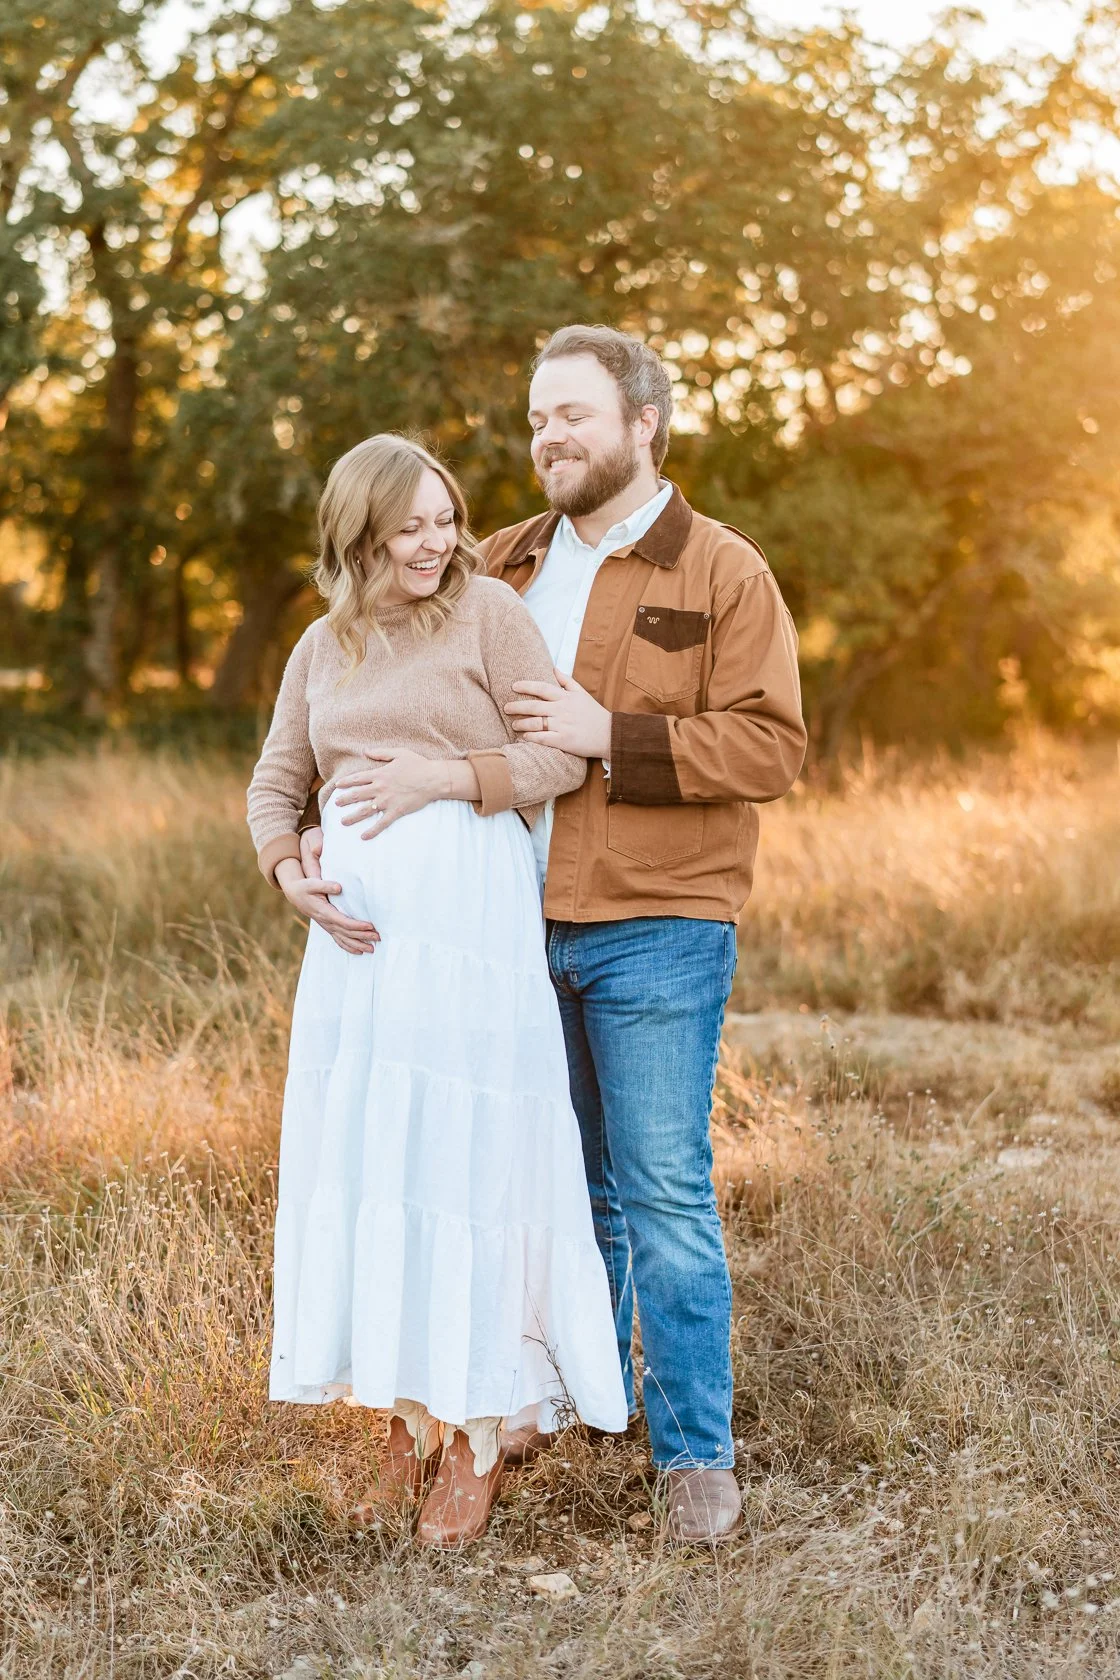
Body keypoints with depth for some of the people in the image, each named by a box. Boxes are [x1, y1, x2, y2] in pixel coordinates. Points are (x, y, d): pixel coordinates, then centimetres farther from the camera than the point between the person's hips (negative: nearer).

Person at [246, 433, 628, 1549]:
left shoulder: (487, 611, 2)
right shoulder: (322, 649, 16)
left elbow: (563, 758, -3)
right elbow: (274, 783, 17)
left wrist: (441, 777, -14)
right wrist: (288, 874, -2)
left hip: (468, 910, -5)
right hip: (357, 924, 5)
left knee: (462, 1153, -4)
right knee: (360, 1157, 5)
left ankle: (478, 1436, 8)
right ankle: (406, 1426, 18)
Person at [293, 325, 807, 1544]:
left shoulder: (723, 573, -4)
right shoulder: (502, 570, 11)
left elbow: (770, 746, -12)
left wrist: (611, 737, -20)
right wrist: (327, 817, -7)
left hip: (655, 929, -5)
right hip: (522, 926, 5)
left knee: (663, 1190, -4)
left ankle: (695, 1454, 7)